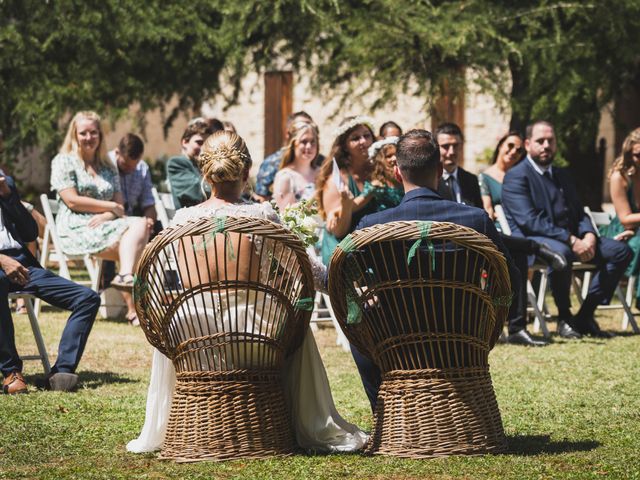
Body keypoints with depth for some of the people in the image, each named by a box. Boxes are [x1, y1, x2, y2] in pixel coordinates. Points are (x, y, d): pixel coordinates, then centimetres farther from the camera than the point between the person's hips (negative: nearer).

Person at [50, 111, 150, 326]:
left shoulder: (108, 167, 22)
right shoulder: (64, 161, 6)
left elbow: (120, 204, 12)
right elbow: (72, 201, -7)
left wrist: (107, 215, -13)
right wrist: (111, 207, -3)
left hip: (104, 226, 5)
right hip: (76, 230, -5)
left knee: (140, 224, -28)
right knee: (132, 246, -28)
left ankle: (125, 276, -47)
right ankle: (133, 308, -38)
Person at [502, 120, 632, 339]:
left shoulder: (562, 175, 23)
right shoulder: (516, 177, -3)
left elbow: (579, 213, 19)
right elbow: (529, 220, -16)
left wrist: (588, 235, -7)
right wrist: (571, 240, -23)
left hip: (570, 239, 8)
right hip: (532, 241, -8)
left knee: (621, 251, -9)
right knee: (560, 253, -42)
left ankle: (585, 316, -9)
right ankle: (564, 318, -20)